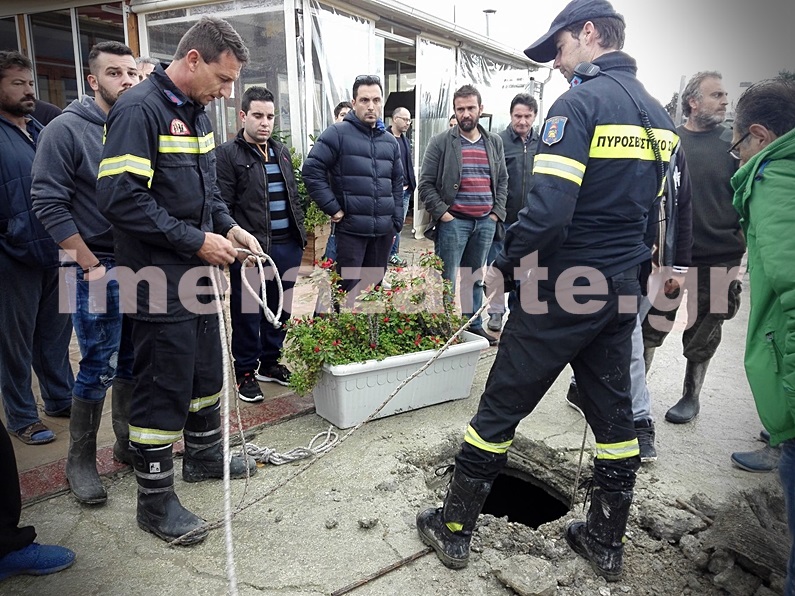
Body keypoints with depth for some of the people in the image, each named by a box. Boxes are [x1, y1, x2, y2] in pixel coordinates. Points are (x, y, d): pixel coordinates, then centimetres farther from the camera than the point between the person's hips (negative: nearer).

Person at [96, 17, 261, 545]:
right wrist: (196, 241, -21)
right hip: (159, 281, -9)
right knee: (164, 388, 1)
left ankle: (205, 456, 40)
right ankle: (156, 500, 17)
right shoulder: (140, 110, -16)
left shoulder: (197, 111, 12)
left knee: (206, 370, 20)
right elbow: (120, 198, -24)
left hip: (197, 273, 9)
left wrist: (229, 228, 5)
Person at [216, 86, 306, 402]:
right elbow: (222, 206, -10)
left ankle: (270, 363, 32)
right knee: (247, 313, 6)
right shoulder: (227, 154, -5)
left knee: (279, 310, 16)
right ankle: (245, 372, 20)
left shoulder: (282, 152, 16)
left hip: (287, 246, 7)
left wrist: (301, 234, 16)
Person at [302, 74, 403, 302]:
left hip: (383, 230, 6)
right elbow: (312, 171, -10)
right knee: (348, 290, 0)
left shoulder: (390, 141, 13)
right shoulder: (337, 134, -5)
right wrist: (333, 208, -14)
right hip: (350, 229, -5)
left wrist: (397, 222, 12)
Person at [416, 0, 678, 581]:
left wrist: (505, 266, -11)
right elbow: (653, 208, 15)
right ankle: (606, 542, 31)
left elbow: (549, 208, -24)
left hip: (561, 291, -8)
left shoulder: (580, 103, -14)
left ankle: (453, 528, 19)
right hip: (620, 292, 8)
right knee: (614, 412, 15)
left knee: (500, 407, 4)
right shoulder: (659, 115, 12)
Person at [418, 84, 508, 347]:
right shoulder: (441, 142, -3)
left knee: (475, 278, 16)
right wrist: (441, 213, -13)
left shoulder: (494, 142, 11)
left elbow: (502, 180, 16)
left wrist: (497, 211, 5)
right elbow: (426, 183, -5)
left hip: (486, 222, 5)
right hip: (453, 222, -4)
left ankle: (474, 325, 28)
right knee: (447, 280, -1)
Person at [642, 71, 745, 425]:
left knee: (703, 332, 11)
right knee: (653, 325, 2)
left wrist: (744, 244, 0)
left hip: (719, 257, 1)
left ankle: (691, 396, 27)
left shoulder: (733, 143, 2)